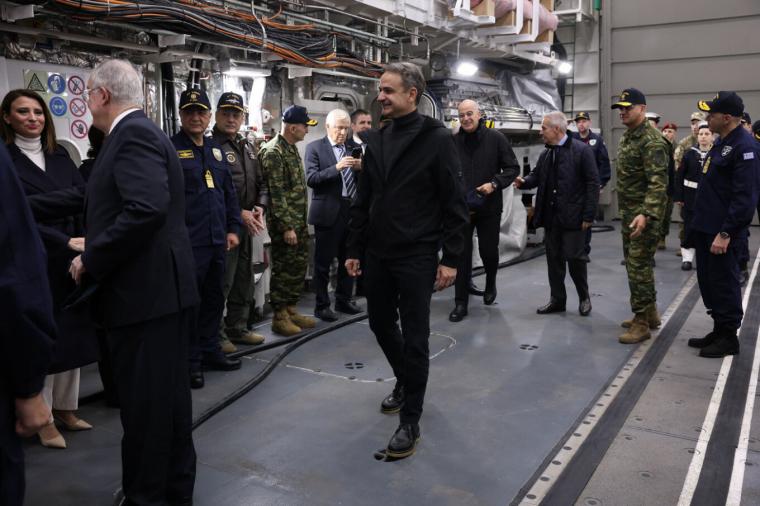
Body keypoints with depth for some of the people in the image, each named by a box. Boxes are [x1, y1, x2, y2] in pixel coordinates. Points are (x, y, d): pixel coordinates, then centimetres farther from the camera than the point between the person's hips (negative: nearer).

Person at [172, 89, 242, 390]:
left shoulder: (216, 150, 15)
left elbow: (229, 193, 18)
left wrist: (233, 228, 12)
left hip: (217, 240, 7)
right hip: (187, 241, -7)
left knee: (214, 299, 15)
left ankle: (210, 351, 29)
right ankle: (190, 362, 13)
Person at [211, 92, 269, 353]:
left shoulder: (248, 147, 15)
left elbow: (261, 182, 17)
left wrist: (260, 208, 0)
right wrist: (239, 213, -17)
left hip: (246, 225, 8)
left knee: (244, 280, 15)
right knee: (222, 282, -4)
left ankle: (237, 328, 27)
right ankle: (217, 334, 8)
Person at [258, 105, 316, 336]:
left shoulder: (292, 148, 13)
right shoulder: (273, 152, -16)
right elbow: (276, 194, -20)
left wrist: (301, 222, 17)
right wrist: (287, 227, -21)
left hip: (299, 221, 9)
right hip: (284, 223, -9)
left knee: (299, 266, 14)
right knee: (283, 269, 0)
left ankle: (291, 310, 26)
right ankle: (279, 317, 12)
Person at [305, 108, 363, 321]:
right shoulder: (315, 147, -3)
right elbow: (311, 179, -14)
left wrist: (360, 168, -8)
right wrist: (336, 168, -24)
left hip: (351, 209, 5)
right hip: (328, 212, -5)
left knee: (348, 259, 13)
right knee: (323, 262, 2)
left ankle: (344, 300, 26)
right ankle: (322, 305, 11)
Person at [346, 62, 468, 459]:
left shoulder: (436, 139, -9)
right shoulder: (375, 140, 8)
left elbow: (454, 204, -9)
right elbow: (363, 200, 12)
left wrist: (450, 258, -13)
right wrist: (354, 249, 10)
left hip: (416, 257, -6)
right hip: (377, 254, 6)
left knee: (414, 338, 1)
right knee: (381, 325, 17)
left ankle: (410, 421, 14)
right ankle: (404, 381, 44)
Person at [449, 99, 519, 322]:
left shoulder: (496, 138, -4)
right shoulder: (453, 142, -1)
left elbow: (513, 168, -2)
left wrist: (495, 183, -15)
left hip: (489, 208, 0)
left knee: (489, 252, 11)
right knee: (461, 255, 1)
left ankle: (490, 283, 42)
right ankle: (460, 303, 9)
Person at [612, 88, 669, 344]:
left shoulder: (652, 140, -17)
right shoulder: (627, 136, 14)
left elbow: (658, 183, -24)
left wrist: (646, 214, -34)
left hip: (643, 212, -10)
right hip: (628, 211, 10)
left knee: (639, 266, -7)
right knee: (634, 263, 16)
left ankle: (641, 323, 0)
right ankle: (650, 313, 29)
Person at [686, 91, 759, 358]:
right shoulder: (722, 142, 13)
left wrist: (725, 233, -23)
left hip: (722, 232, -9)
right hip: (706, 227, 9)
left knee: (724, 284, 1)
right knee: (708, 282, 15)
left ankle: (728, 338, 14)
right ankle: (718, 331, 28)